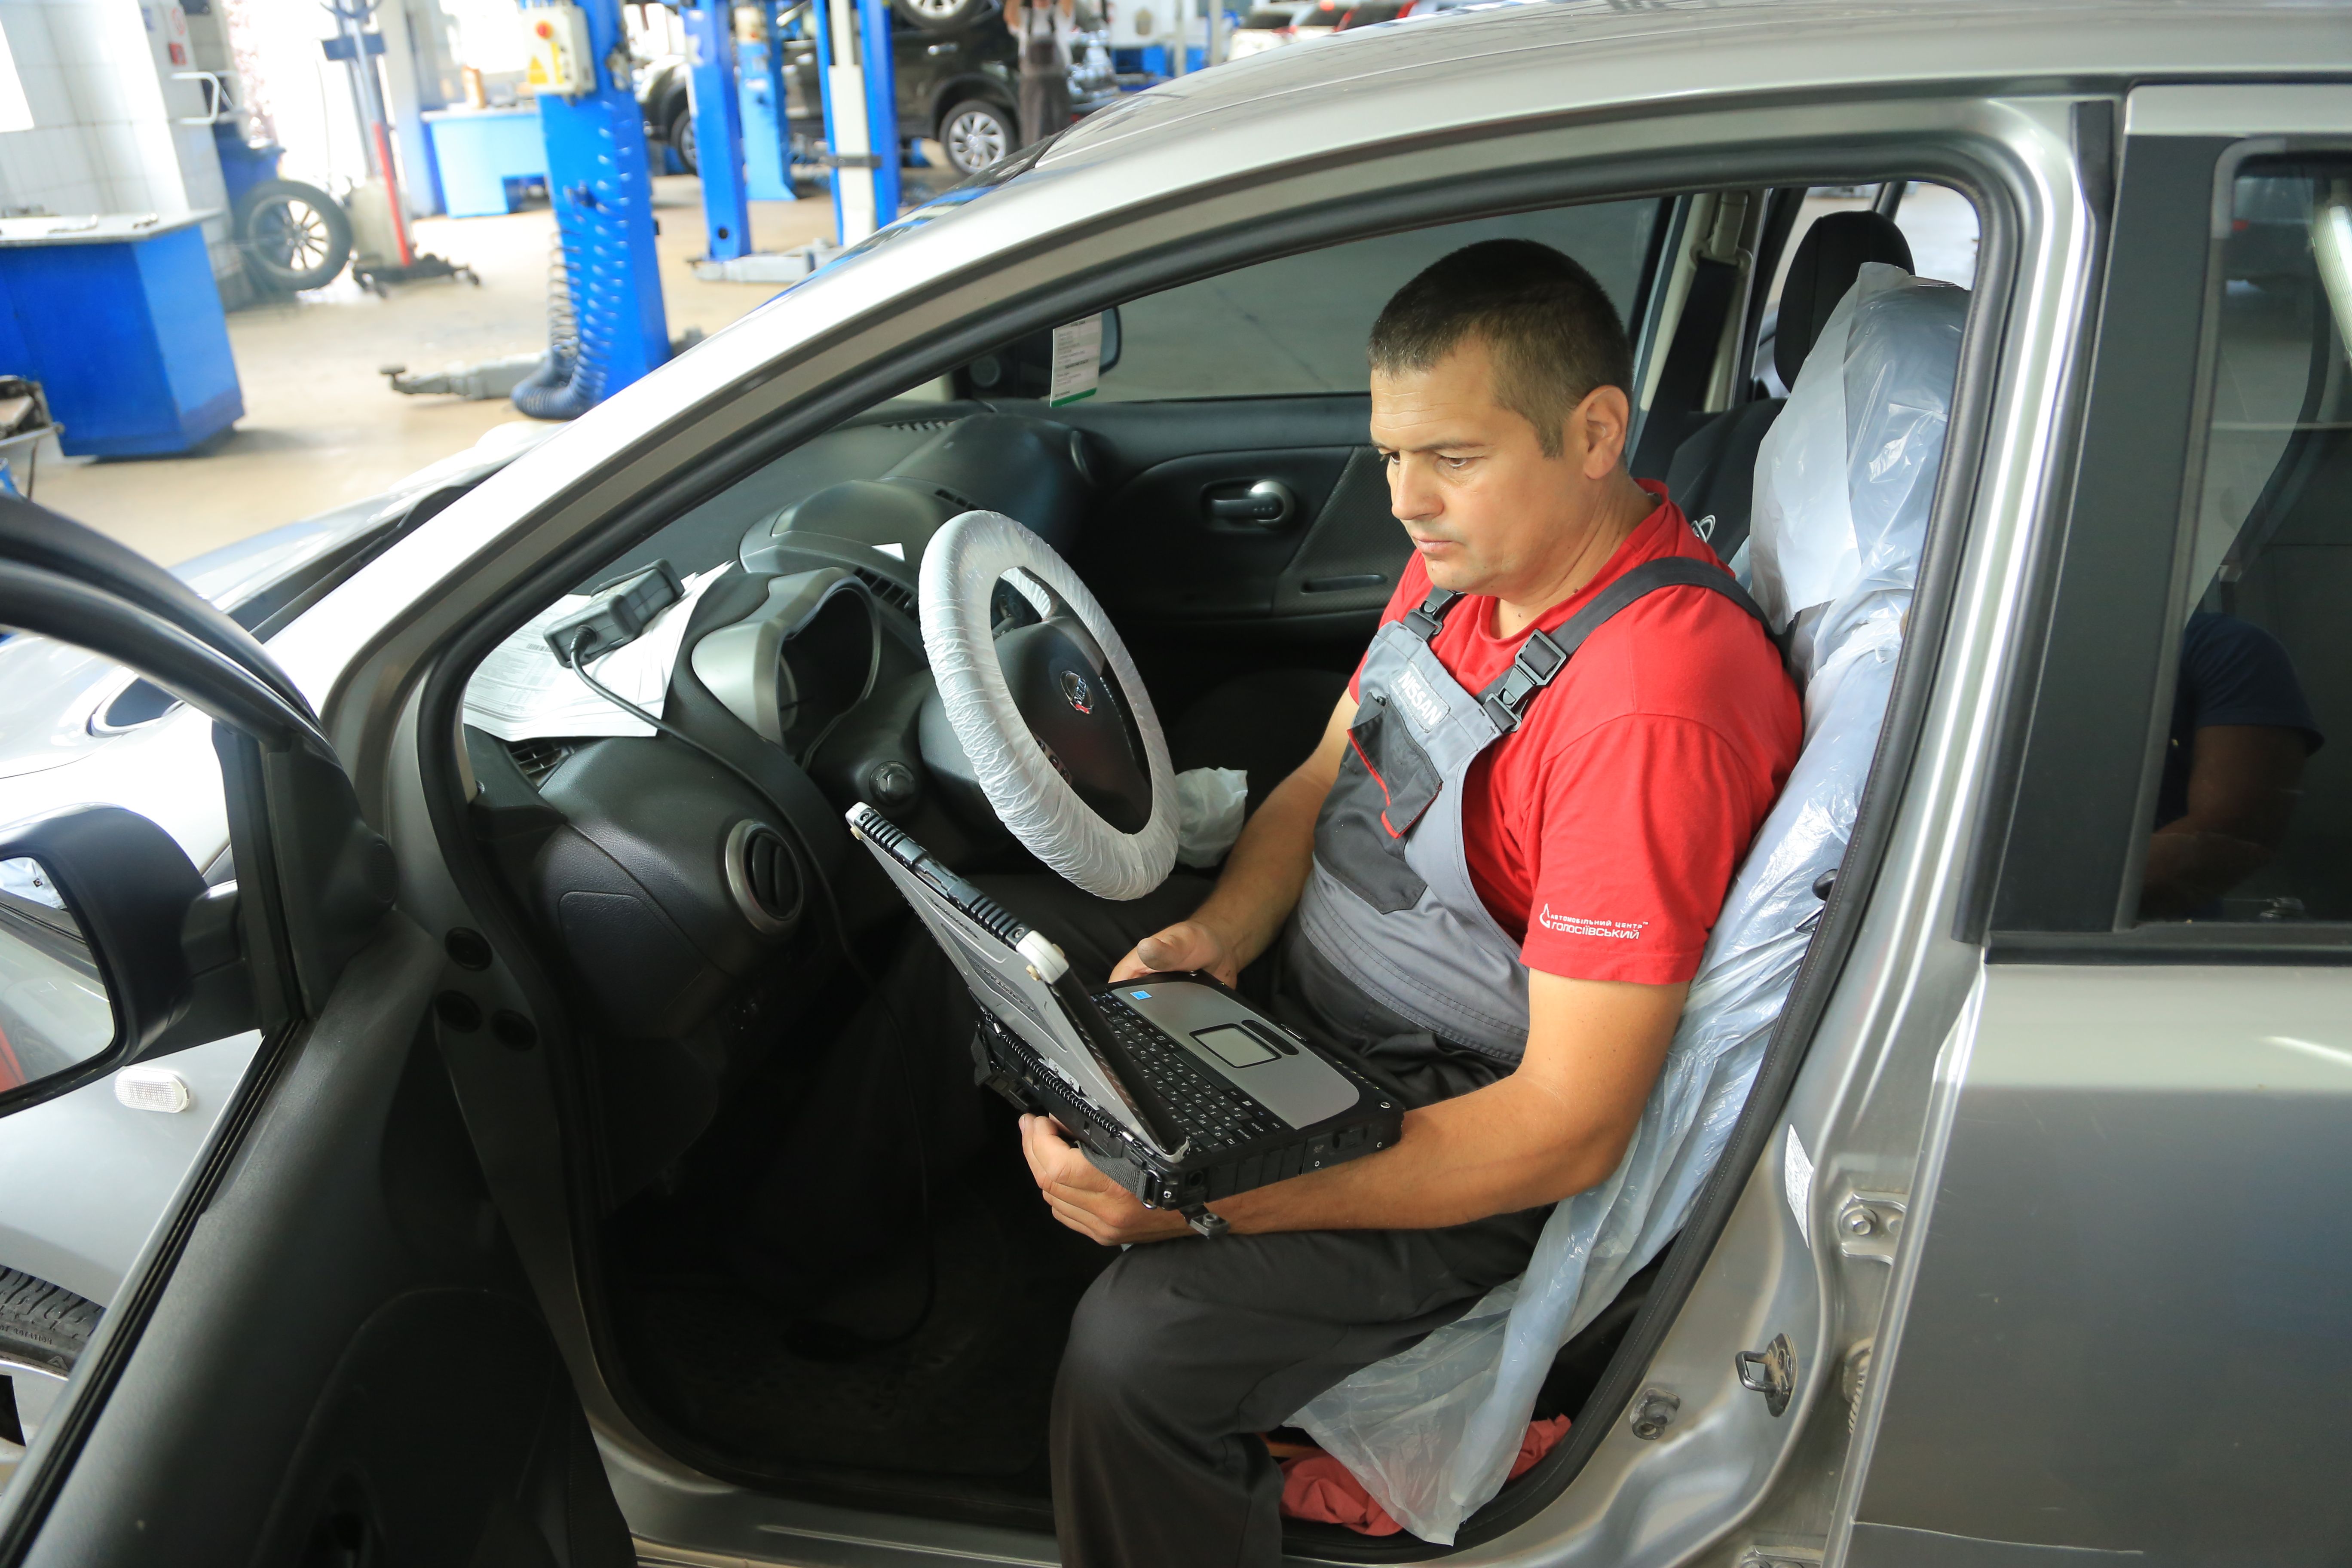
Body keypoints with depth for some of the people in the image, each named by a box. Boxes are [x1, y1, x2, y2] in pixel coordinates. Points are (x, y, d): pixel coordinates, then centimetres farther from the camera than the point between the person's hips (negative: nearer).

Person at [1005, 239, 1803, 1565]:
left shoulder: (1656, 708, -31)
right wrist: (1217, 934, -12)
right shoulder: (1468, 551, -2)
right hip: (1307, 972, 9)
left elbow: (1571, 1130, -30)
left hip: (1472, 1128, -9)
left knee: (1142, 1349, -29)